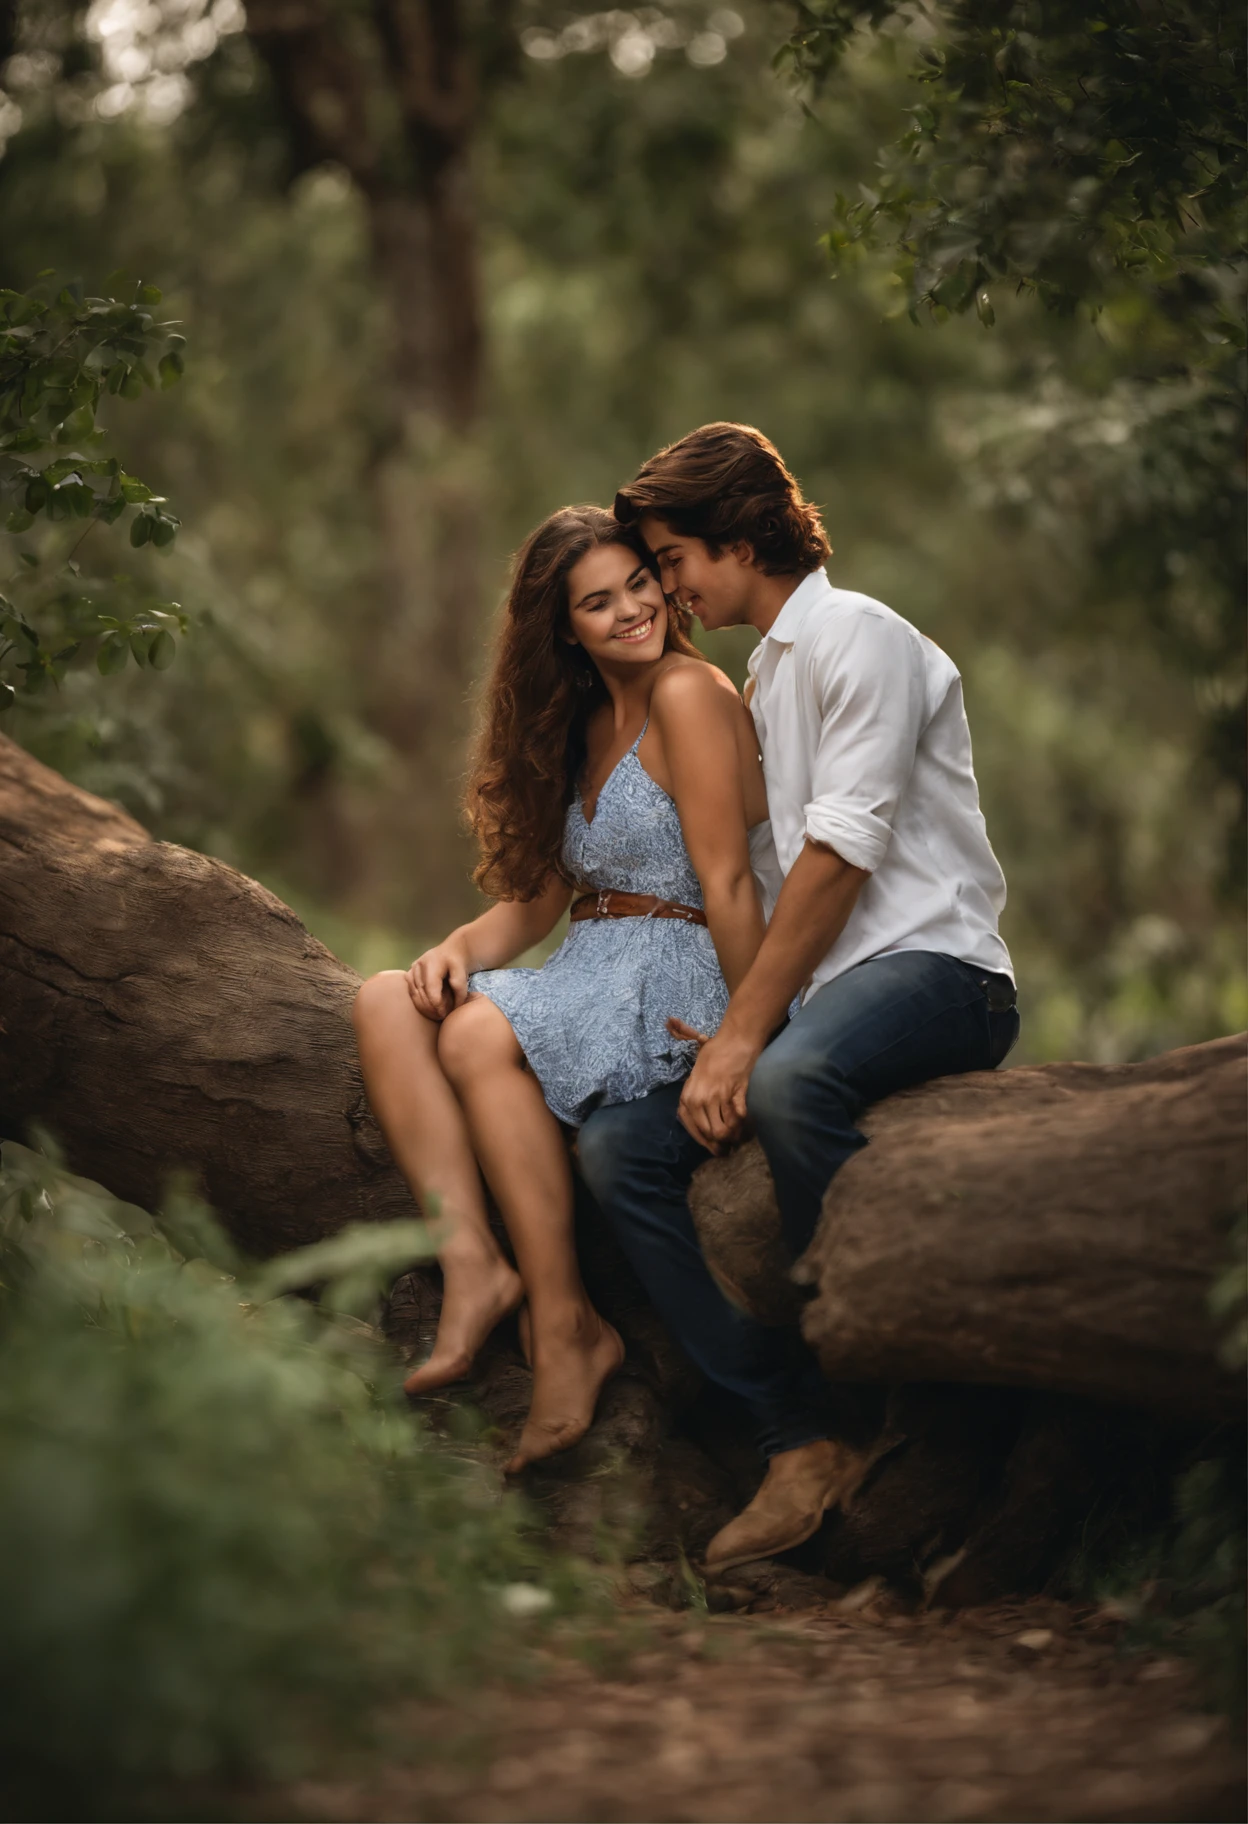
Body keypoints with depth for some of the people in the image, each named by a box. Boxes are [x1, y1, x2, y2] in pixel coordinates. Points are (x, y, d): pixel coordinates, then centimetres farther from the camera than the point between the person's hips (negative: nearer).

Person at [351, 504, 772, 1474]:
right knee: (388, 1002, -13)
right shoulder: (581, 725, 19)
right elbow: (542, 895, 16)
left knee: (482, 1037, -31)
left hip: (682, 980, -8)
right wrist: (459, 948, -4)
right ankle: (470, 1259, -25)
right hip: (593, 977, 8)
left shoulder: (689, 693, -8)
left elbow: (728, 883, -14)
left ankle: (566, 1330, -24)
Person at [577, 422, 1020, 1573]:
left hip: (934, 962, -9)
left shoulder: (859, 637, -4)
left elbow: (842, 854, -13)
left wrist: (743, 1036, -15)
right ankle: (801, 1443, -16)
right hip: (828, 990, 9)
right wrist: (729, 1031, 9)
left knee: (788, 1083, -40)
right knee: (617, 1148, -8)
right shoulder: (766, 678, 25)